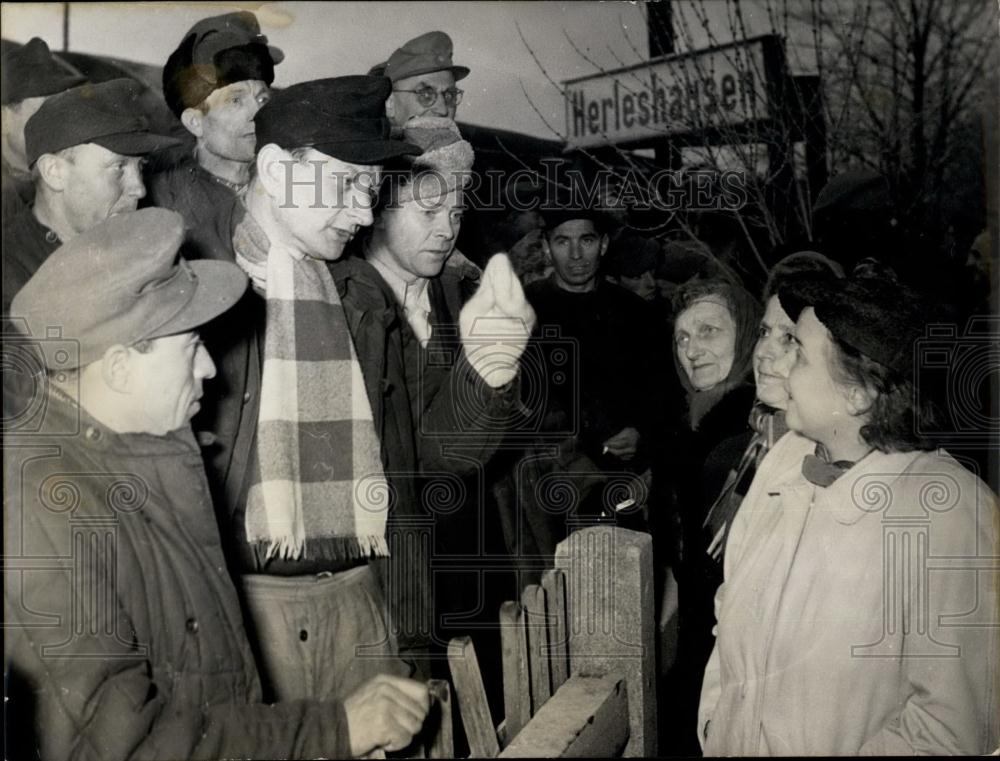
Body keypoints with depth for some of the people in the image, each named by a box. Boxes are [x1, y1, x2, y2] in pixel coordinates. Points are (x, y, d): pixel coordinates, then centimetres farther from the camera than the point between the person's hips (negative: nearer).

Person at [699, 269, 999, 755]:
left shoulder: (951, 513, -24)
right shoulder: (786, 456, -5)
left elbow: (955, 721, -24)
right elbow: (732, 605, 4)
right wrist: (712, 719, 0)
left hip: (839, 749, -4)